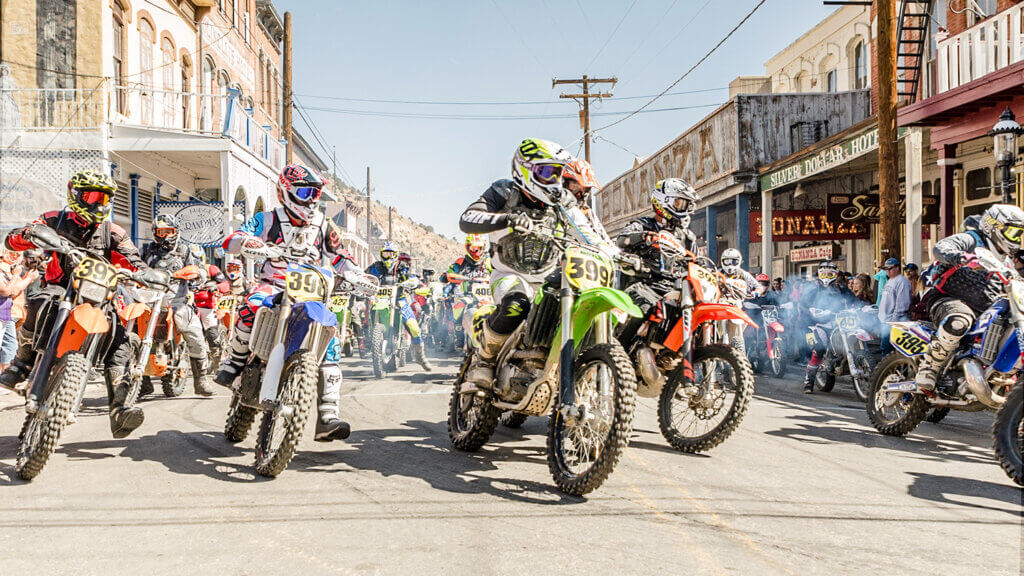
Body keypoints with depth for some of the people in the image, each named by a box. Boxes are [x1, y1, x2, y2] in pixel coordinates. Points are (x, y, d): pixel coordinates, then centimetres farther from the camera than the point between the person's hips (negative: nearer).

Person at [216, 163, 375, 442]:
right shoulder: (269, 220, 1)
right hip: (274, 285, -3)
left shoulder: (324, 227, 13)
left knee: (330, 343, -15)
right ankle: (235, 359, -12)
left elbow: (340, 257, 18)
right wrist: (256, 246, -33)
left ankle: (327, 417, -17)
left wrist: (358, 277, -2)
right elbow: (231, 240, -10)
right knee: (252, 306, -38)